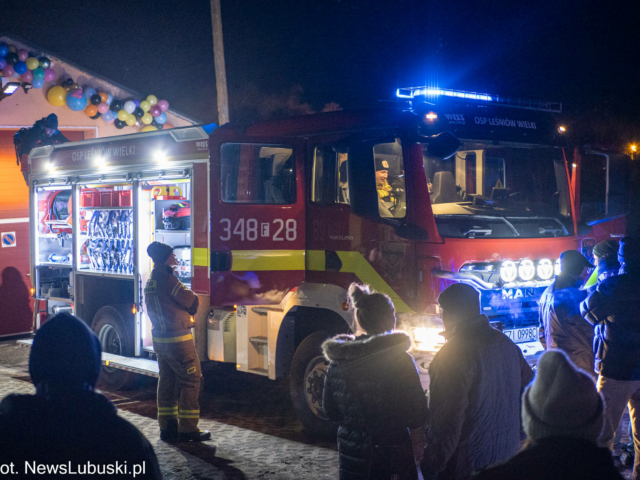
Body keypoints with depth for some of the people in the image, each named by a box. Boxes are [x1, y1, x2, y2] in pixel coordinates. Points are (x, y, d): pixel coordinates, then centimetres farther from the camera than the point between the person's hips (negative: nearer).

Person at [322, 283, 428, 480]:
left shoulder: (338, 359, -1)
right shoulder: (399, 360, -15)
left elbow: (330, 411, 7)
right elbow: (417, 416, -12)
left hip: (350, 457, 5)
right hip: (391, 456, -4)